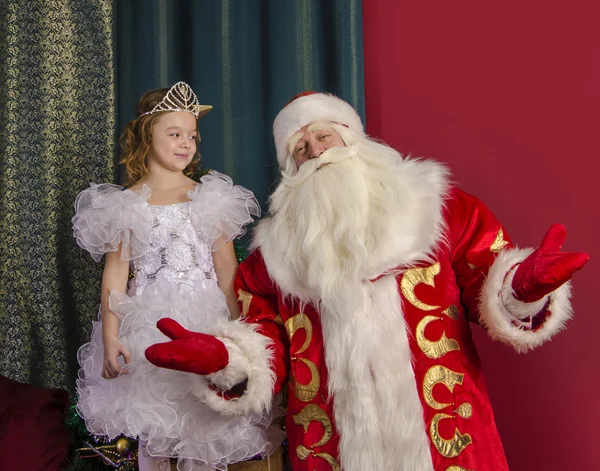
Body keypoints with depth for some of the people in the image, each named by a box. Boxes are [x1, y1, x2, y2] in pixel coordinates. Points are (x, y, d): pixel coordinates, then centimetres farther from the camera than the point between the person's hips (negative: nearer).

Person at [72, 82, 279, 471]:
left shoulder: (207, 197, 4)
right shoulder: (126, 204, 4)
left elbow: (227, 270, 2)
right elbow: (116, 272, 1)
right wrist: (110, 337, -8)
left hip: (204, 321, 0)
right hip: (148, 326, 0)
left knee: (203, 424, 2)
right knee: (152, 428, 6)